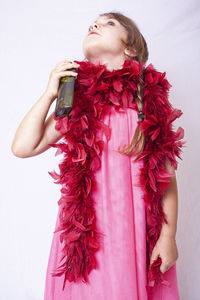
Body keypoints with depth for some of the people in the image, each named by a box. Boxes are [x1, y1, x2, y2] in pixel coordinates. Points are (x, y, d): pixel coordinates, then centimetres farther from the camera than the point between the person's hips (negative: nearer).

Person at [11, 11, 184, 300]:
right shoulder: (77, 98, 5)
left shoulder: (150, 98, 1)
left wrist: (168, 235, -3)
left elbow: (166, 173, 0)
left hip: (138, 227, 0)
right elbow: (22, 147, 1)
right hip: (85, 226, 1)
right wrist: (50, 93, -3)